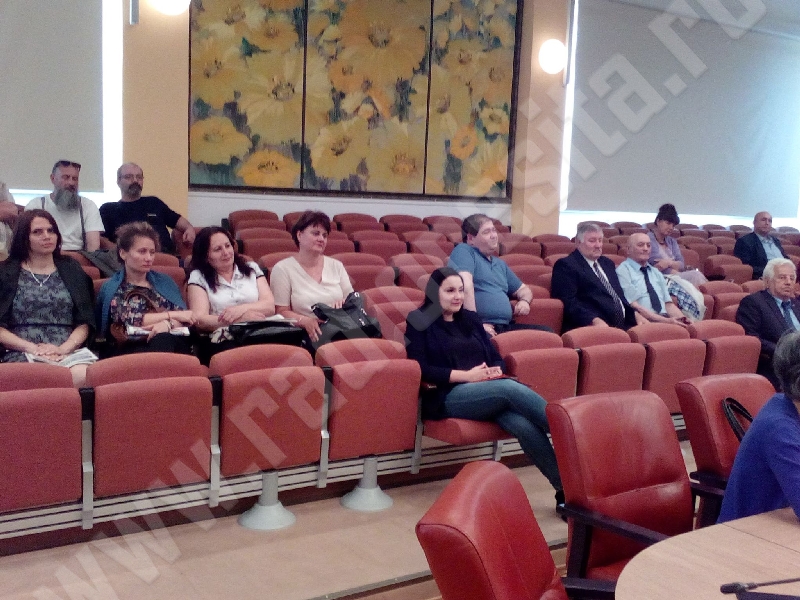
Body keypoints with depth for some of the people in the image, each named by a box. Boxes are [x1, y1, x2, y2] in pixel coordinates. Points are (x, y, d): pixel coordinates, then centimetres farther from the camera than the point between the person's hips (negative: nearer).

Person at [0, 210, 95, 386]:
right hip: (20, 355, -2)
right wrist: (32, 348, -11)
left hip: (68, 354, 2)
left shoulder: (72, 270, 19)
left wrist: (63, 348, -9)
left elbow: (85, 323, 11)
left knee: (83, 375, -35)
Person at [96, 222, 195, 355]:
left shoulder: (165, 281, 20)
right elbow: (131, 319, -8)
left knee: (164, 339, -35)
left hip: (172, 341, 3)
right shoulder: (111, 288, 9)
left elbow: (184, 318, 9)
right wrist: (173, 315, -4)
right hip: (133, 348, -3)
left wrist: (168, 324, -14)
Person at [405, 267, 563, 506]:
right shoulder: (420, 321, 6)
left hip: (491, 393, 5)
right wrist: (465, 375, -14)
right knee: (512, 388, -33)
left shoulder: (470, 318, 23)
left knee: (524, 425, -29)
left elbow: (495, 357, 20)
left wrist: (495, 371, -5)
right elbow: (421, 369, -6)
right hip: (447, 397, -5)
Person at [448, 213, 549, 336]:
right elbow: (465, 286, -16)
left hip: (505, 327, 9)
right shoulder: (463, 251, -1)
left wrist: (524, 300, 10)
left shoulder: (500, 263, 27)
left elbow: (523, 289, 35)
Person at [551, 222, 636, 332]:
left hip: (622, 325, 8)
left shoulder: (607, 263, 25)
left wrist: (635, 314, 9)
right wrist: (594, 321, -22)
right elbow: (568, 302, -11)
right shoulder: (566, 265, 0)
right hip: (591, 328, -8)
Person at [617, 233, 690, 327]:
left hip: (667, 319, 6)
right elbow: (635, 307, -9)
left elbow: (668, 304, 17)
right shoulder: (623, 271, 0)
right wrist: (666, 321, -16)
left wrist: (682, 320, -4)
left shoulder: (656, 272, 23)